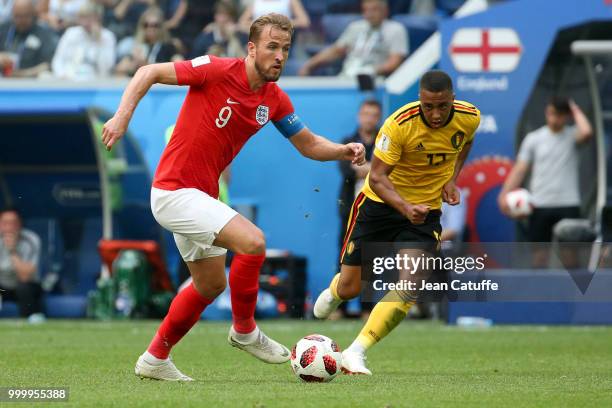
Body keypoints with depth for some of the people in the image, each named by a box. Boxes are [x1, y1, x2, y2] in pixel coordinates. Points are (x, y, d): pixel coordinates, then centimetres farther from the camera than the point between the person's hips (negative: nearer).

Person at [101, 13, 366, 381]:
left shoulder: (275, 99, 3)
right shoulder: (218, 71, -17)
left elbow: (308, 144, 12)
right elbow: (149, 73, -14)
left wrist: (344, 151, -7)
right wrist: (122, 116, -26)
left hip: (202, 195, 9)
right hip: (174, 192, -9)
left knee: (211, 285, 20)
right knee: (252, 241, -23)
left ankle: (155, 359, 32)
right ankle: (245, 330, -3)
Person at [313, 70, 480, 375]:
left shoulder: (469, 118, -12)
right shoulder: (399, 124, -26)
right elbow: (377, 178, -27)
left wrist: (451, 179, -2)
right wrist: (406, 207, -43)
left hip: (426, 211, 2)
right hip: (380, 203, -2)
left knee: (410, 286, -21)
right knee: (349, 289, 3)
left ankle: (356, 353, -16)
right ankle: (334, 291, 43)